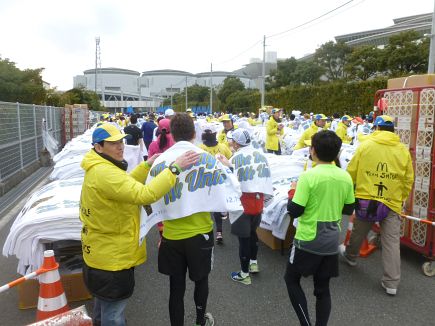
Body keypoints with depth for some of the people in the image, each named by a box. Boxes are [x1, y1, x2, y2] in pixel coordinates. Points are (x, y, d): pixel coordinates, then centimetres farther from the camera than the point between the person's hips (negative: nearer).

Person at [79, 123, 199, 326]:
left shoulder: (99, 168, 4)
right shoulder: (104, 173, -31)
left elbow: (126, 184, 13)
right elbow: (144, 194, -40)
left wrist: (147, 165, 1)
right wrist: (175, 168, -37)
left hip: (103, 250, 11)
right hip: (112, 255, -11)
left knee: (104, 300, 32)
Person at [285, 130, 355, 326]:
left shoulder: (309, 176, -19)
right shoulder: (345, 177, -2)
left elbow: (294, 211, -17)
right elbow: (349, 209, 9)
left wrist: (291, 198, 1)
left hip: (309, 240, -5)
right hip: (332, 241, 5)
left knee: (291, 279, 15)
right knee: (322, 289, 17)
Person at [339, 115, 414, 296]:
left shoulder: (365, 145, -5)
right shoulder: (403, 150, 0)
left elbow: (351, 173, -2)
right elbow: (408, 181, 4)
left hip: (365, 200, 0)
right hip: (392, 203, 1)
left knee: (358, 233, 21)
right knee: (392, 242, 5)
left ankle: (350, 256, 45)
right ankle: (391, 283, 9)